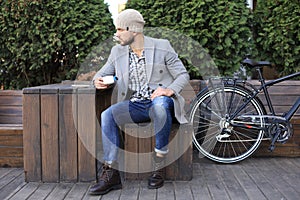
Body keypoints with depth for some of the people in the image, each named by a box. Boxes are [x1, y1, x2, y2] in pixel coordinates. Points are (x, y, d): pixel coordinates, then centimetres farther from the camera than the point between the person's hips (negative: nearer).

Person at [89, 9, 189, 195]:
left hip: (159, 101, -3)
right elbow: (102, 74, 18)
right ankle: (111, 174, -22)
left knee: (160, 105, -39)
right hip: (134, 105, 4)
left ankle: (158, 169, -26)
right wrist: (98, 81, -7)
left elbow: (183, 75, 1)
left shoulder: (162, 47, 0)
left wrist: (170, 90, -20)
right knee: (107, 115, -25)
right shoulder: (117, 51, 11)